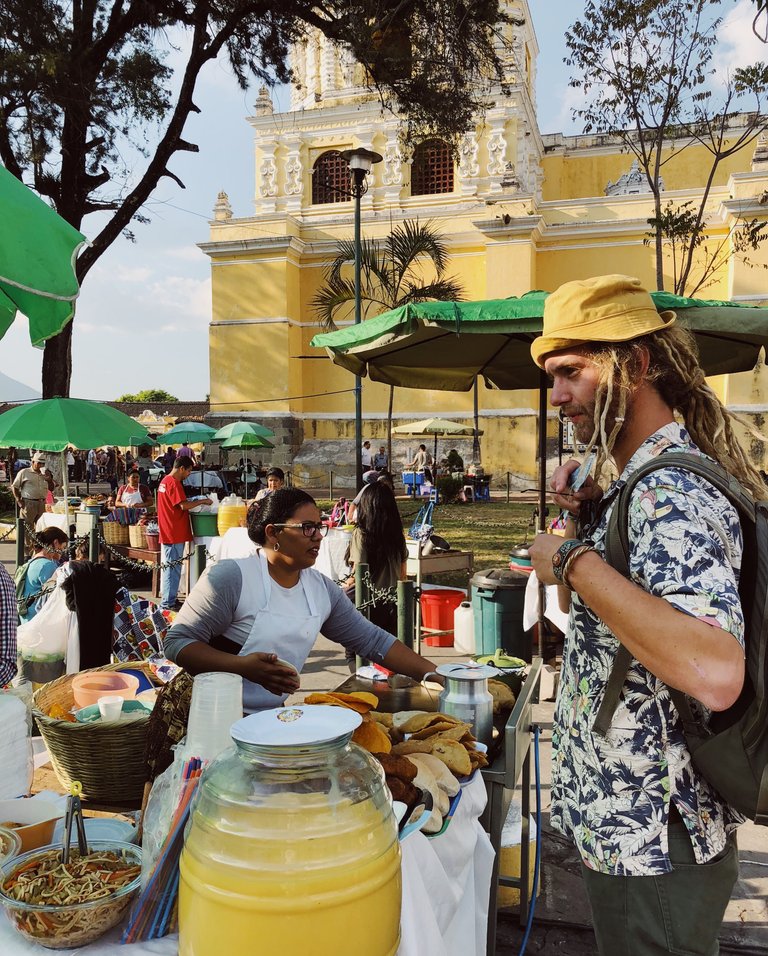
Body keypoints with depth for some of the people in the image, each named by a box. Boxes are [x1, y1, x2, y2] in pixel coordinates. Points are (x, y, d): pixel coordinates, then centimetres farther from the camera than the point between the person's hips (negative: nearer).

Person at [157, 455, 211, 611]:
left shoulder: (165, 480, 15)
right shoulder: (174, 483, -16)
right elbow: (184, 505, -24)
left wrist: (196, 501, 12)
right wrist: (202, 501, -12)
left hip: (167, 533, 10)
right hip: (175, 533, -10)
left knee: (168, 567, 17)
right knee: (173, 568, -4)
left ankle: (167, 599, 26)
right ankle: (168, 603, 0)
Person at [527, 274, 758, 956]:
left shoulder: (669, 496, -25)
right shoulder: (638, 483, 5)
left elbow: (715, 673, -40)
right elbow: (583, 609, 17)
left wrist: (575, 560, -31)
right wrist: (581, 519, 0)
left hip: (655, 846, -9)